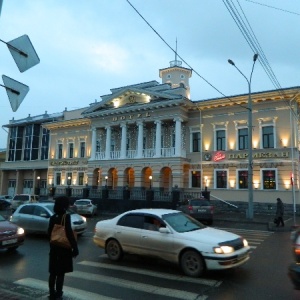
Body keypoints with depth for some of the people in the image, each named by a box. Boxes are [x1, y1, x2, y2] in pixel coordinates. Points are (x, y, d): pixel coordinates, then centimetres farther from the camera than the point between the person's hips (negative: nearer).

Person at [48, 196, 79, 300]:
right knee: (61, 273, 3)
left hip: (54, 248, 7)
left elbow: (49, 233, 11)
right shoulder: (66, 217, -18)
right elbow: (69, 233, -20)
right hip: (64, 249, -7)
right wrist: (75, 248, -15)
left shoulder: (53, 217, 4)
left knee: (53, 272, 15)